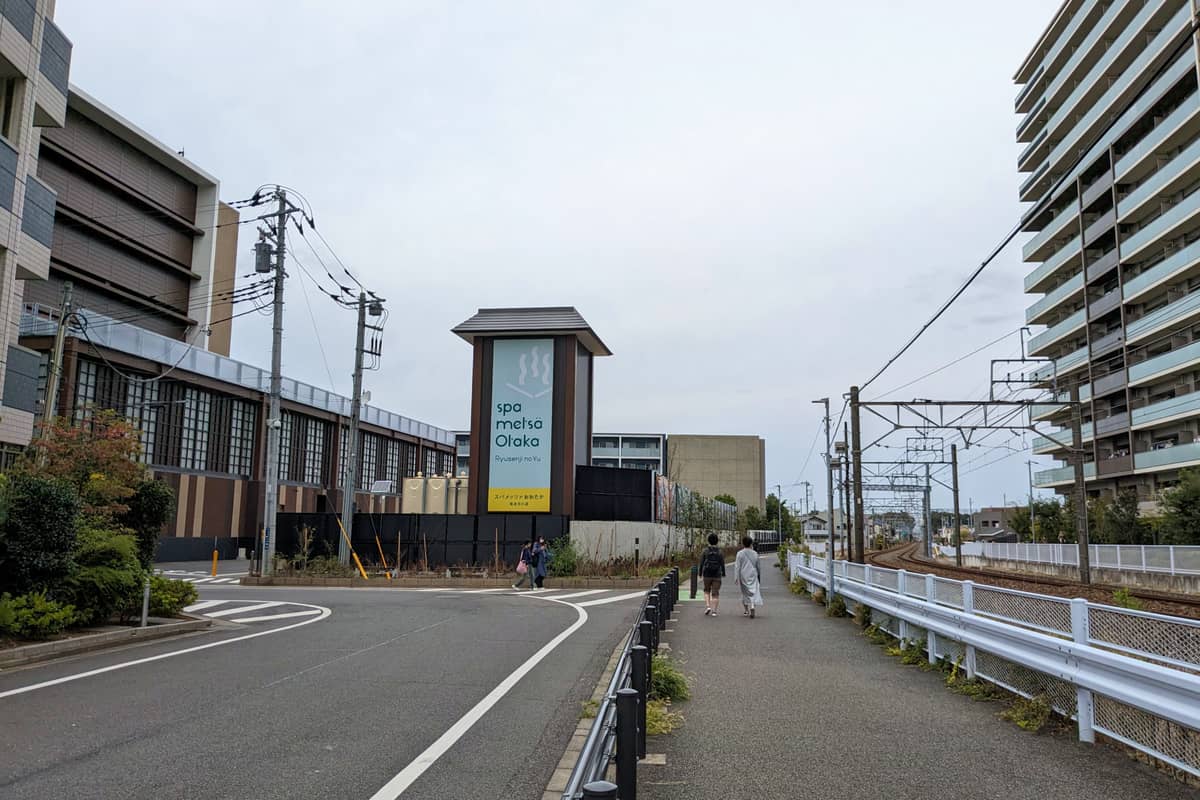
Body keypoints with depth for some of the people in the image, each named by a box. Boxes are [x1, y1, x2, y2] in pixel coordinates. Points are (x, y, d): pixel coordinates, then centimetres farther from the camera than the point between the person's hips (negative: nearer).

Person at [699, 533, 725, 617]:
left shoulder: (705, 551, -4)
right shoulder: (720, 552, -2)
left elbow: (701, 563, -4)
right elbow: (722, 564, -2)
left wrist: (700, 573, 8)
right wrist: (723, 573, 12)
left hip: (707, 575, 0)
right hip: (717, 575, 0)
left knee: (707, 591, 19)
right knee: (715, 593, 4)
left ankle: (707, 606, 1)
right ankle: (714, 611, -1)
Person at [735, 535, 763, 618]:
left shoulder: (740, 553, -6)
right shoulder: (755, 554, 1)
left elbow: (737, 566, -8)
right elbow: (758, 566, 10)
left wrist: (736, 577, -6)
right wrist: (759, 575, 23)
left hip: (743, 576, 0)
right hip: (753, 576, 0)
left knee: (745, 593, 13)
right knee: (754, 591, -2)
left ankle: (747, 610, 20)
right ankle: (752, 607, -25)